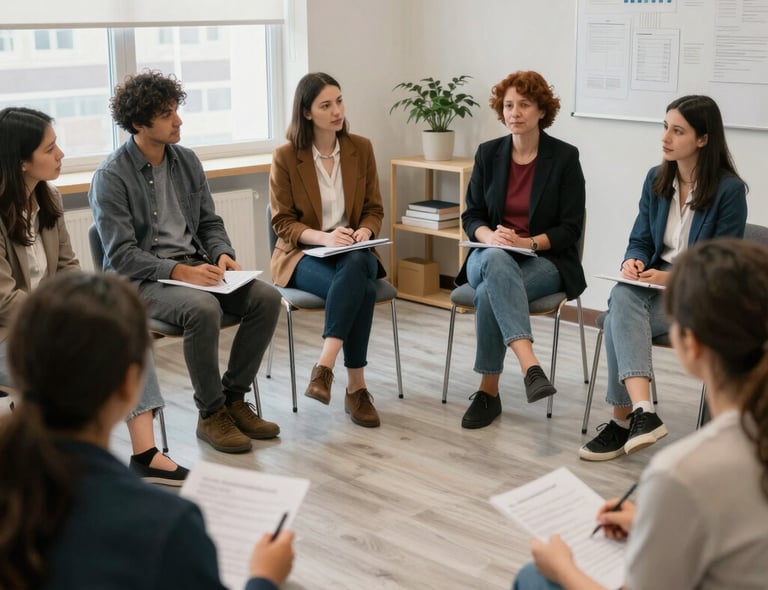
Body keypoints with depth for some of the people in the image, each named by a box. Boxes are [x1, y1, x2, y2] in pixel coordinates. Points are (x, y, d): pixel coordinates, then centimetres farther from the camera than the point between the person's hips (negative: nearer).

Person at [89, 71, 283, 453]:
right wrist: (179, 272, -26)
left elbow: (209, 222, 15)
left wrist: (222, 255, -7)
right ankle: (211, 414, -15)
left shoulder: (187, 161, 9)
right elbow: (121, 256, -15)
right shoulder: (111, 177, -10)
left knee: (267, 298, -16)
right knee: (204, 309, -35)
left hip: (194, 266, 6)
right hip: (141, 279, -6)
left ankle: (234, 398, -4)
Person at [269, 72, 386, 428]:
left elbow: (374, 209, 9)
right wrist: (323, 237, -22)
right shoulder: (286, 157, -6)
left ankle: (324, 367, -36)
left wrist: (364, 231, -14)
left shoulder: (360, 148, 4)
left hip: (353, 252, 3)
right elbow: (282, 222, -4)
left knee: (356, 266, -37)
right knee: (360, 288, -35)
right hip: (303, 254, -3)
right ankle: (356, 387, -30)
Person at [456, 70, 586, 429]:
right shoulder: (488, 153, 7)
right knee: (496, 261, -38)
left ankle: (488, 390, -26)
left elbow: (571, 228, -4)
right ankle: (531, 366, -51)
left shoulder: (564, 157, -3)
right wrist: (490, 237, -15)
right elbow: (471, 216, 8)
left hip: (545, 261, -2)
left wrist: (528, 243, -21)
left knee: (490, 292, -35)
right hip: (490, 257, 2)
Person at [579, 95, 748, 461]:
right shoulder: (656, 179, 7)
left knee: (618, 320, -29)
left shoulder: (729, 189, -10)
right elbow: (640, 240, 10)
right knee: (622, 297, -32)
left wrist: (673, 279, -23)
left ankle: (623, 420, -20)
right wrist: (634, 262, -13)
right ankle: (643, 412, -43)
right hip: (656, 283, 5)